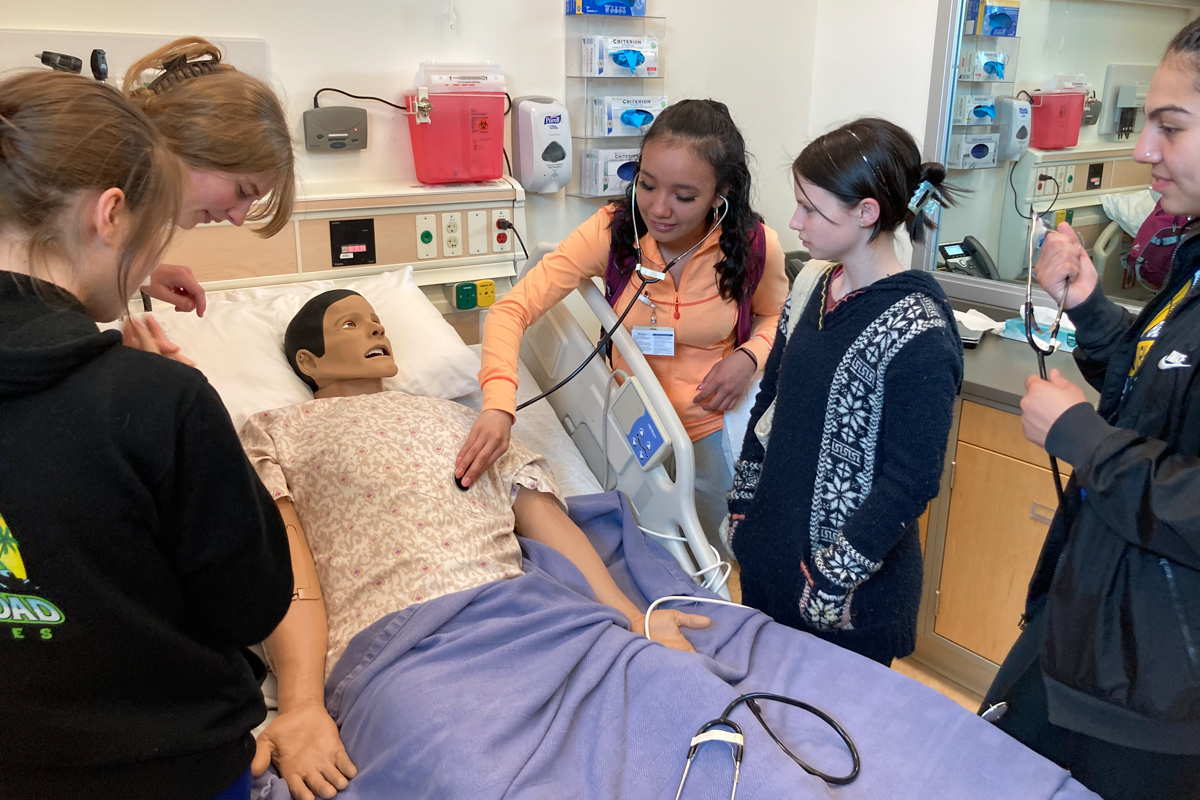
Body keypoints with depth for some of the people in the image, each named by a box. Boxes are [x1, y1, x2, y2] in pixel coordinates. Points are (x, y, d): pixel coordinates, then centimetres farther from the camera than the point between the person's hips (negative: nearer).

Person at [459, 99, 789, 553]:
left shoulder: (754, 246, -15)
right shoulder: (612, 231, -18)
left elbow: (774, 316, 7)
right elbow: (513, 309, -23)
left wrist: (749, 356, -16)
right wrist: (499, 406, -40)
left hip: (716, 429, 0)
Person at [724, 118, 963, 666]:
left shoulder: (918, 335, -21)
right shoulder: (812, 293, 1)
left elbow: (910, 481, -20)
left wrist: (834, 575, -17)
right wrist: (742, 506, 12)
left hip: (850, 593, -7)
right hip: (769, 557, 7)